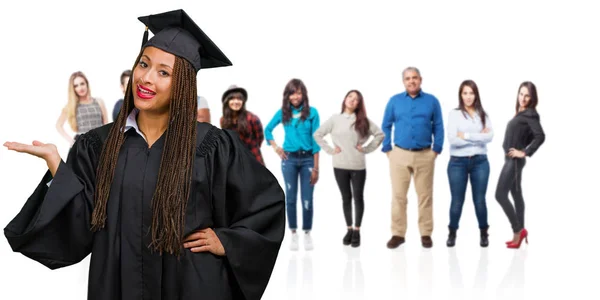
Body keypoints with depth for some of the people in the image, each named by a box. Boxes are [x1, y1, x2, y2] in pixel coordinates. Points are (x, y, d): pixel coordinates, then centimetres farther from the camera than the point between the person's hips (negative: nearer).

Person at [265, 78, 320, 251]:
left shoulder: (312, 112, -3)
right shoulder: (283, 112, 3)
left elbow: (315, 140, -4)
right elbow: (268, 129, 17)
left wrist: (316, 167, -6)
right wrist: (275, 147, 3)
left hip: (307, 159, -2)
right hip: (289, 159, 2)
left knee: (307, 199, 1)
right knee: (291, 198, 5)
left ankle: (307, 234, 14)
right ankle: (293, 234, 14)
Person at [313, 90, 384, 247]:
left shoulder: (363, 121, 2)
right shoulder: (334, 119, 2)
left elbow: (380, 134, 3)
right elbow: (317, 134, 6)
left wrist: (367, 148, -4)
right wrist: (329, 150, -1)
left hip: (358, 166, 0)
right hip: (340, 166, 0)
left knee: (358, 197, 3)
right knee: (346, 198, 9)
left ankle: (357, 231, 13)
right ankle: (349, 229, 20)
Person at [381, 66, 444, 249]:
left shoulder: (432, 101, 4)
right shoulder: (394, 101, 5)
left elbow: (438, 127, 5)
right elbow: (386, 126, 8)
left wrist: (436, 150, -2)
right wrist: (387, 149, 1)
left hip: (425, 155, 0)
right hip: (399, 154, 0)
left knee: (425, 196, 4)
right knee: (398, 196, 1)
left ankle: (426, 234, 11)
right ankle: (398, 234, 8)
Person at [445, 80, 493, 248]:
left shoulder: (483, 115, 7)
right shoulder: (454, 114, -1)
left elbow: (490, 136, -8)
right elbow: (452, 139, -13)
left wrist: (466, 136, -12)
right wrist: (479, 137, -10)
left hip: (480, 162, 2)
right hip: (458, 162, -2)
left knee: (479, 200, 5)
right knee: (457, 200, 4)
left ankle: (483, 233, 19)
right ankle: (452, 233, 20)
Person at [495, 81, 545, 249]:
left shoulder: (530, 114, -14)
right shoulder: (521, 113, 11)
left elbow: (540, 136, -24)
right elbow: (530, 135, 21)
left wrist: (525, 152, -19)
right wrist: (522, 145, 7)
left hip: (514, 160, -9)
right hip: (511, 160, 9)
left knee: (500, 195, -9)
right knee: (516, 194, 12)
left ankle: (518, 230, -3)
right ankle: (520, 233, 18)